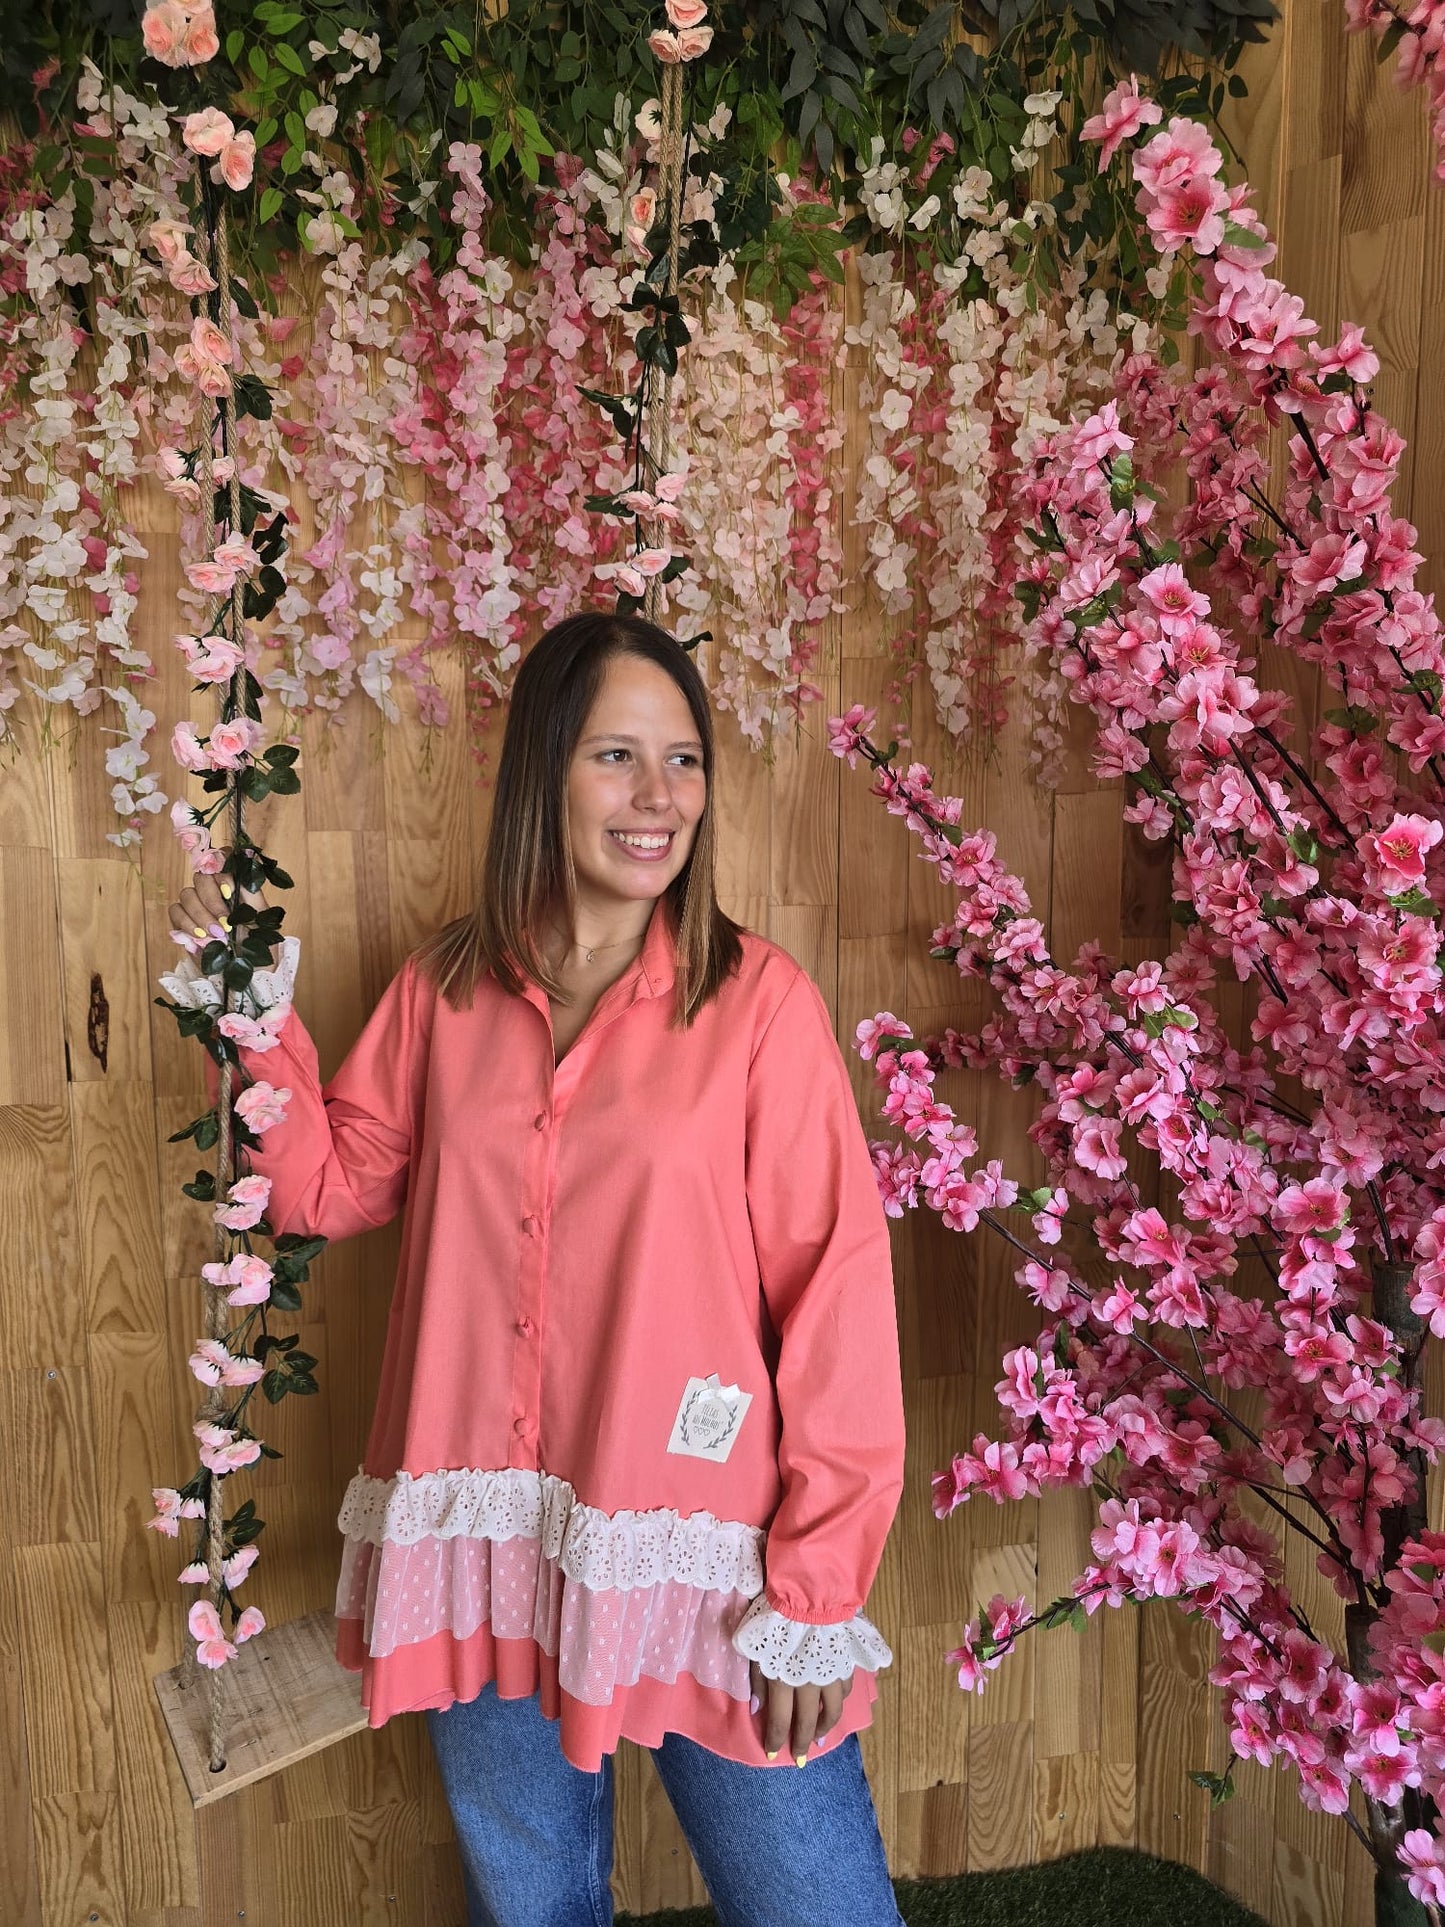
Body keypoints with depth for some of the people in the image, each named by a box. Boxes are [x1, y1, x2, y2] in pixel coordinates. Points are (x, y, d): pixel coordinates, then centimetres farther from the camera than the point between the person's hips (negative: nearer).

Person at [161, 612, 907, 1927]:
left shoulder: (757, 997, -12)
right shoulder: (443, 992, 1)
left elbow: (835, 1286, -12)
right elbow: (333, 1188, 10)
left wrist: (819, 1590, -11)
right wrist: (256, 1012, 1)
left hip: (700, 1558, -3)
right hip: (487, 1560, 4)